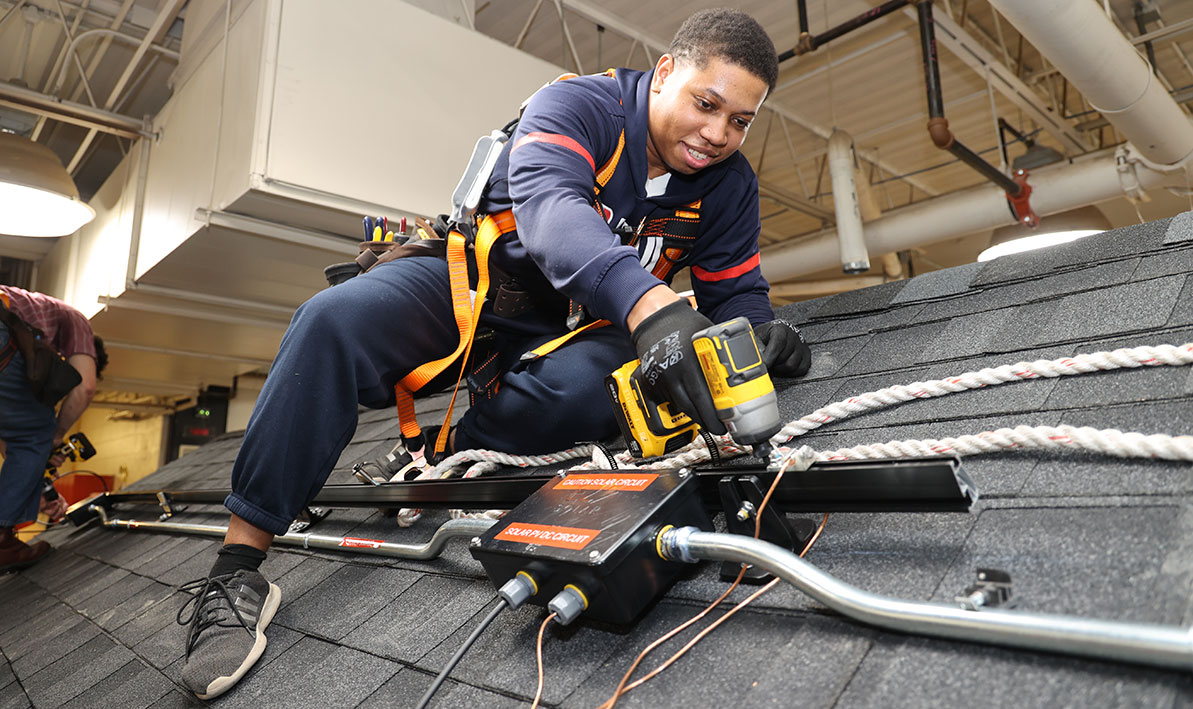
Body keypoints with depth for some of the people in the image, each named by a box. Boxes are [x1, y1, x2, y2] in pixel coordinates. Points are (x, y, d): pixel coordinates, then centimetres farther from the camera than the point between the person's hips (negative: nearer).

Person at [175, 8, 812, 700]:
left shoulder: (730, 185, -2)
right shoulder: (580, 104, -17)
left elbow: (737, 293, 3)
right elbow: (548, 205, -38)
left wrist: (760, 331, -24)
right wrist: (649, 302, -57)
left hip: (573, 327, 3)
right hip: (474, 285, -2)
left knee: (586, 385, -36)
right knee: (335, 319, -27)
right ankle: (236, 569, -21)